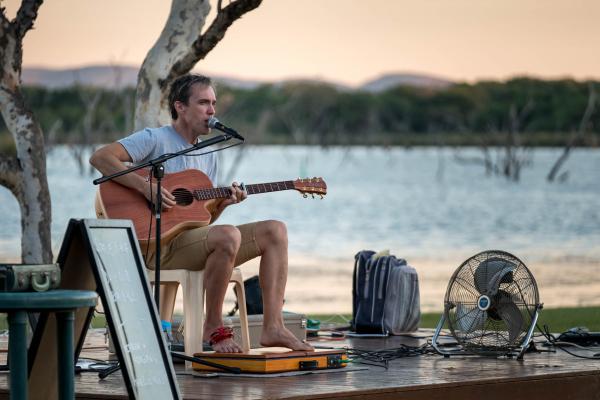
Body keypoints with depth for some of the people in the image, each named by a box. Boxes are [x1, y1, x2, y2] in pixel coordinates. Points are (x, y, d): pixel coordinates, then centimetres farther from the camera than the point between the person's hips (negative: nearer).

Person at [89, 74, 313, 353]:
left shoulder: (208, 156, 20)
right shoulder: (155, 139, -3)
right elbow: (100, 157, -17)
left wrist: (222, 203, -3)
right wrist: (146, 186, -24)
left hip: (195, 238, 8)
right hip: (159, 245, -8)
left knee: (274, 231, -6)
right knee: (228, 236, -35)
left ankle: (272, 328, -14)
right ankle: (214, 327, -18)